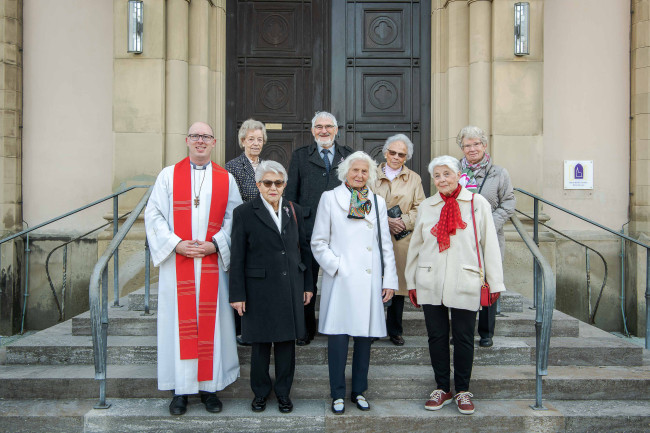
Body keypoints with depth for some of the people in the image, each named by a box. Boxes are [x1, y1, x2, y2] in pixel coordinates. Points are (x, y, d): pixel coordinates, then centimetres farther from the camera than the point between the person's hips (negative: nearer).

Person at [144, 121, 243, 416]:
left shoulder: (226, 179, 8)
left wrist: (215, 244, -10)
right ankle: (181, 389, 13)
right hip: (177, 263, 0)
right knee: (179, 322, 3)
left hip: (212, 263, 1)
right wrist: (176, 244, -10)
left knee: (210, 322, 4)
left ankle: (209, 386, 16)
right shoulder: (168, 175, 6)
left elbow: (233, 218, 5)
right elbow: (154, 215, 1)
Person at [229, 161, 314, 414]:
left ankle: (283, 391, 26)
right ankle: (260, 391, 27)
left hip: (290, 288, 3)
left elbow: (303, 249, 12)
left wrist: (308, 285, 10)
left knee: (287, 341, 10)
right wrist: (237, 294, -7)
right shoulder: (244, 213, -4)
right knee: (261, 342, 8)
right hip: (260, 289, -3)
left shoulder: (294, 211, 8)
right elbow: (237, 258, -5)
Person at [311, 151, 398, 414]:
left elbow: (386, 244, 13)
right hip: (340, 281, -3)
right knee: (338, 336, -2)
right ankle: (338, 394, 12)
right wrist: (335, 266, -9)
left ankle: (359, 391, 22)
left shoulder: (377, 202, 14)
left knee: (365, 335, 7)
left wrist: (389, 280, 7)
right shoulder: (330, 198, 5)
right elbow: (318, 242, 3)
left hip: (369, 281, 3)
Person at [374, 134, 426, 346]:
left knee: (398, 283, 4)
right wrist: (384, 221, -10)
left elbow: (420, 208, 8)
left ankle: (395, 330, 18)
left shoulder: (414, 178, 13)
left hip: (402, 239, 1)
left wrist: (404, 221, -10)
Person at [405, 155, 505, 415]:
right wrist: (411, 282, 14)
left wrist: (494, 282, 1)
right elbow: (415, 245, 14)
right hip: (430, 283, 2)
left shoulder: (478, 204, 2)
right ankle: (442, 389, 23)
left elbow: (489, 244, 3)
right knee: (436, 336, 8)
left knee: (464, 338, 4)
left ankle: (463, 391, 21)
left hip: (465, 284, -2)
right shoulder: (426, 207, 9)